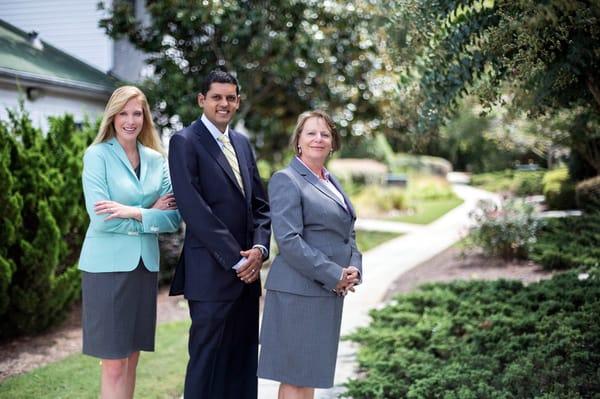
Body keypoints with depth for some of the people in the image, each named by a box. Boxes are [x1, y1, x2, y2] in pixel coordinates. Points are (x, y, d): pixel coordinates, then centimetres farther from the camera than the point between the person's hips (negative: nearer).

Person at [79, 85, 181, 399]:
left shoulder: (156, 160, 9)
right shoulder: (97, 155, -4)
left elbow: (173, 217, 0)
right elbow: (101, 218, -15)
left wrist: (133, 212, -14)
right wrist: (151, 213, -9)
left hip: (145, 265, 5)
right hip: (108, 265, -5)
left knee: (131, 358, 11)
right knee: (114, 364, -2)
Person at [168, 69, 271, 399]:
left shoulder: (242, 143, 16)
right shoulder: (185, 142, -5)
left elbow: (260, 204, 15)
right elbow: (193, 208, -14)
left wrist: (259, 248, -3)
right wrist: (235, 259, -14)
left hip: (247, 270, 7)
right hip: (211, 272, -7)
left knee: (243, 361, 10)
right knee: (207, 360, -1)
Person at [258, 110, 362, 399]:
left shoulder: (331, 182, 17)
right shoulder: (286, 180, -8)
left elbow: (347, 233, 20)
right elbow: (289, 240, -18)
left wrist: (353, 269, 0)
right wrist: (334, 275, -17)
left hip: (330, 291, 8)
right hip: (299, 291, -8)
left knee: (311, 373, 13)